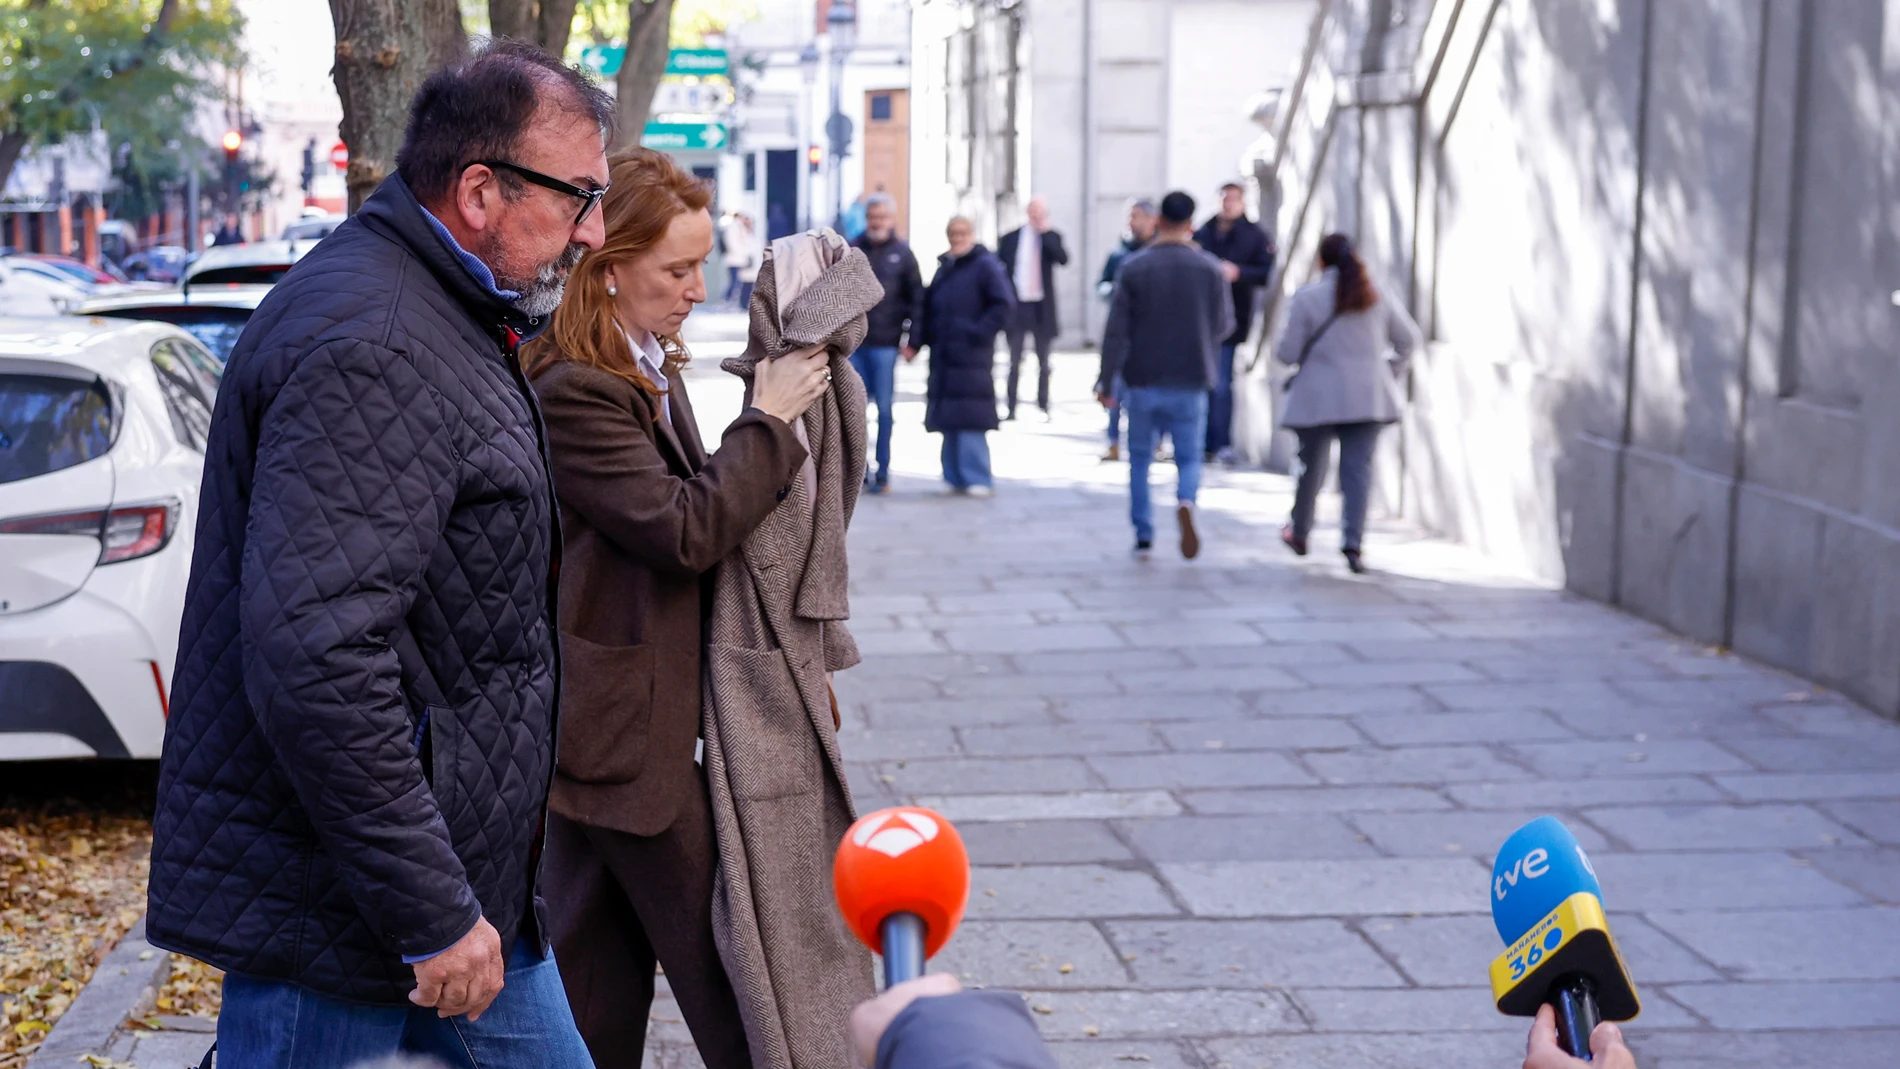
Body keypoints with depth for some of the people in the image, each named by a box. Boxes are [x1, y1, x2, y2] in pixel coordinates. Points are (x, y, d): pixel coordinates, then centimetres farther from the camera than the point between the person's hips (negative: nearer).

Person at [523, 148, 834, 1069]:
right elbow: (686, 529, -22)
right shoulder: (571, 391, -19)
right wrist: (767, 421, -14)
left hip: (600, 723, 10)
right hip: (628, 726, -10)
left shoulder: (649, 370, 13)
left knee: (599, 967, 15)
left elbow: (686, 504, 19)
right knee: (712, 951, 0)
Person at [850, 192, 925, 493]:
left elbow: (917, 299, 3)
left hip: (885, 344, -2)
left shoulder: (902, 254, 3)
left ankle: (882, 472, 7)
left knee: (884, 408, 1)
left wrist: (912, 341, -4)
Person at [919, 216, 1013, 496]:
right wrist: (925, 336, 13)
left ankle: (977, 479, -10)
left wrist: (979, 332, -16)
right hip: (944, 357, 8)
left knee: (970, 420, -12)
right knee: (949, 420, 7)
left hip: (971, 357, -8)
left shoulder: (985, 265, -4)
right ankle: (956, 476, 13)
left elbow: (1003, 304, -12)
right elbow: (930, 306, 27)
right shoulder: (944, 268, 19)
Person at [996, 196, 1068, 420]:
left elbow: (1063, 259, -16)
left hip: (1042, 308, 0)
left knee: (1043, 363, 7)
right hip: (1017, 306, 0)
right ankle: (1011, 408, 6)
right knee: (1014, 362, 3)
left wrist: (1045, 232, -18)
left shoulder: (1052, 237, 2)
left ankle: (1043, 408, 12)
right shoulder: (1010, 239, 3)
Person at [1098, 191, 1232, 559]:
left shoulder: (1134, 268, -7)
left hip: (1142, 381, 0)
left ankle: (1143, 535, 14)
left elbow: (1116, 329, -8)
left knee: (1140, 459, 13)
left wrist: (1106, 380, -3)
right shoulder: (1209, 268, -3)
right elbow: (1224, 324, 5)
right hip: (1191, 381, 0)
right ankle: (1185, 502, -22)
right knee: (1189, 457, 9)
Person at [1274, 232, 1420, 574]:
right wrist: (1391, 374, 24)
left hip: (1319, 396, -2)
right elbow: (1409, 338, 14)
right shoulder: (1377, 296, 8)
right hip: (1368, 396, 2)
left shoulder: (1307, 297, -5)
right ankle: (1353, 543, -12)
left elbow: (1288, 352, -6)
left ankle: (1299, 533, 31)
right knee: (1358, 467, -1)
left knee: (1312, 466, 13)